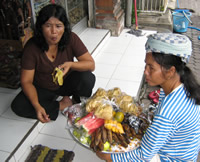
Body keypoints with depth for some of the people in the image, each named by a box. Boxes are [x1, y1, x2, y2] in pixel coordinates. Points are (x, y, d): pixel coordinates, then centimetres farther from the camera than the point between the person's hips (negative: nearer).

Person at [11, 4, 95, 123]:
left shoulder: (71, 39, -19)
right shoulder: (32, 46, -21)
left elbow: (91, 64, -18)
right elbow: (27, 81, -17)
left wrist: (70, 64, -38)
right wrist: (37, 106, -33)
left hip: (67, 83, 0)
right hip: (43, 89, 1)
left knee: (88, 78, -31)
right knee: (17, 106, -24)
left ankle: (77, 101, 1)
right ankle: (62, 105, -10)